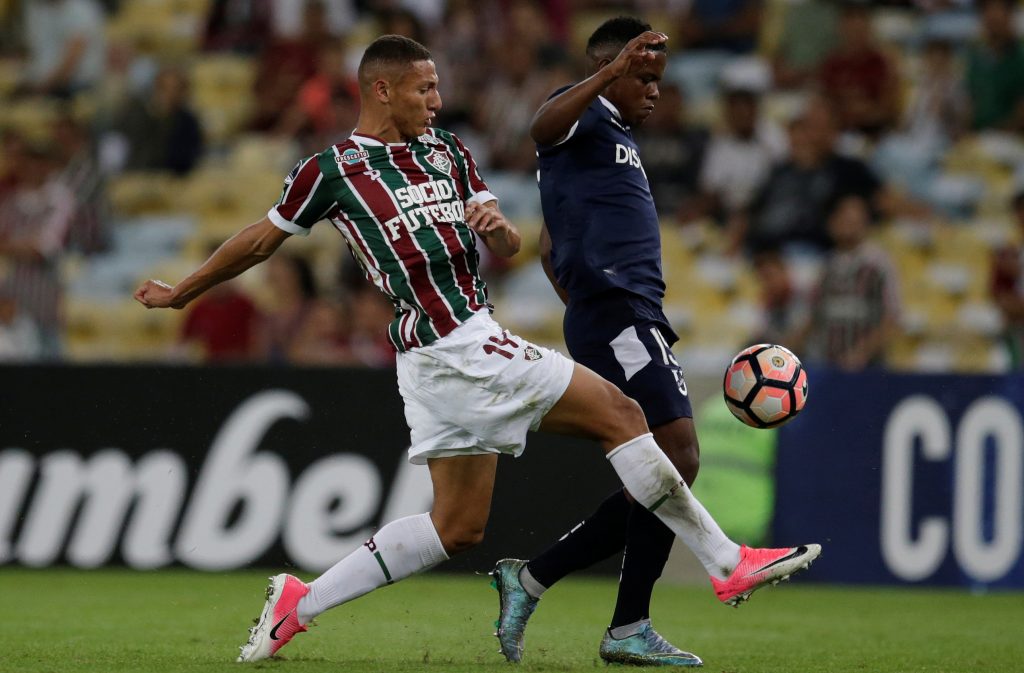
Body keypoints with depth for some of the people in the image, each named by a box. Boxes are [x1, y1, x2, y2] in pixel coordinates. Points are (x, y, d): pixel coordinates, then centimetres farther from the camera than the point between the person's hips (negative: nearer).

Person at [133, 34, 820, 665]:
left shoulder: (447, 149, 16)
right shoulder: (331, 170, -4)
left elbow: (510, 248, 17)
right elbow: (261, 240, 10)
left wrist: (497, 225, -7)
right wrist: (180, 293, 20)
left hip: (472, 342, 8)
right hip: (455, 349, -8)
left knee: (457, 527, 9)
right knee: (619, 413, -9)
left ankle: (300, 603, 15)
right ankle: (730, 560, -6)